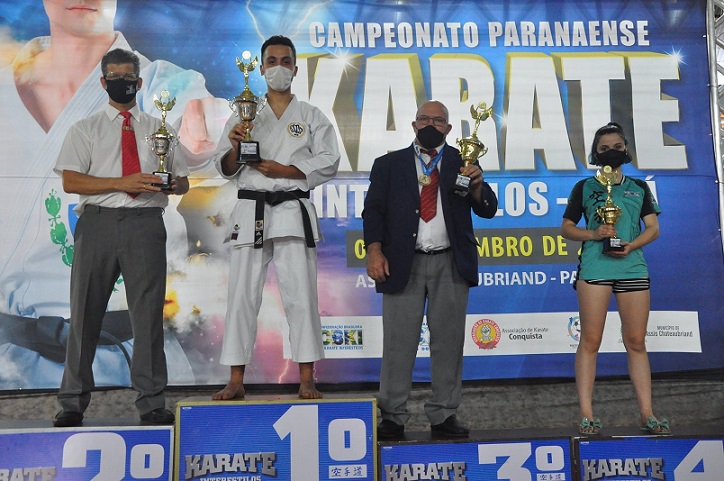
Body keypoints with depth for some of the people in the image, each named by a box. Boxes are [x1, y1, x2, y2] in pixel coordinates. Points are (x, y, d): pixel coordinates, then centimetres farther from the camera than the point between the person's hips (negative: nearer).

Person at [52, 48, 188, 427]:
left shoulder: (158, 129, 18)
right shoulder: (85, 129, 13)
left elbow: (183, 183, 15)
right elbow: (70, 181, 0)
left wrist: (169, 183, -9)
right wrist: (123, 183, -12)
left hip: (146, 223, 1)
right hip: (98, 221, 0)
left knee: (148, 311, 0)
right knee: (85, 311, 4)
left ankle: (151, 402, 8)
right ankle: (72, 402, 15)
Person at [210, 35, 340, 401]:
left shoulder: (312, 117, 13)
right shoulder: (244, 114, 17)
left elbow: (328, 163, 2)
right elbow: (225, 169, 12)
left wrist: (283, 171, -9)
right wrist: (234, 147, -10)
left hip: (293, 210, -1)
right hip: (250, 209, 2)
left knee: (300, 295, -5)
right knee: (242, 296, 0)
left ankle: (306, 380, 2)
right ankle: (236, 381, 8)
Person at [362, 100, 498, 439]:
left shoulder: (462, 162, 12)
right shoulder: (389, 164, 12)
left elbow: (488, 210, 6)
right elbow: (373, 209, 6)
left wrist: (477, 184, -15)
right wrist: (374, 250, -9)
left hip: (450, 263, 1)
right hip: (402, 262, -1)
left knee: (449, 341, 4)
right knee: (398, 342, 0)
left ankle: (443, 416, 14)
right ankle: (392, 416, 8)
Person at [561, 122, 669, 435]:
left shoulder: (639, 188, 17)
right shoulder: (584, 188, 11)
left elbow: (653, 228, 12)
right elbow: (566, 228, 11)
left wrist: (631, 245, -7)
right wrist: (593, 234, -8)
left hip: (632, 267, 3)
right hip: (594, 267, -2)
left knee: (636, 342, 4)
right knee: (590, 341, -4)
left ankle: (647, 413, 10)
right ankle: (586, 415, -1)